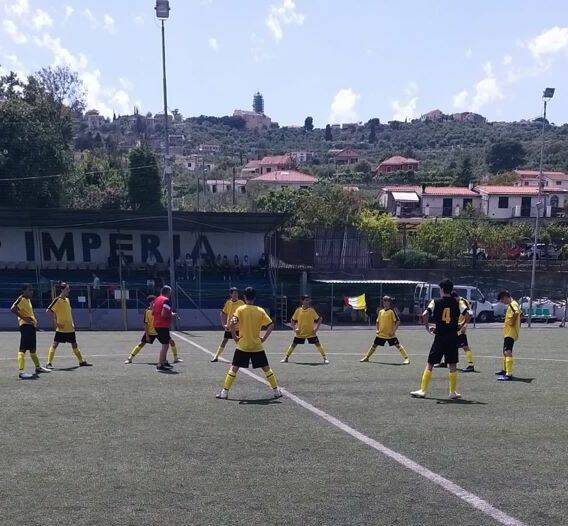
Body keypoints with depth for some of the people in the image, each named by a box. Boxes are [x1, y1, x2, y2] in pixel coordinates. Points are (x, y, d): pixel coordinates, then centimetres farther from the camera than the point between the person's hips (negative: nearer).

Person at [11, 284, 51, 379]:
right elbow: (13, 309, -23)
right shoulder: (21, 299, -9)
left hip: (31, 325, 10)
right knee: (23, 348, -15)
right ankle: (21, 371, -21)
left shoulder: (28, 300, 20)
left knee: (33, 348, 20)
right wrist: (23, 318, -24)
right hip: (25, 325, -10)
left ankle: (38, 367, 32)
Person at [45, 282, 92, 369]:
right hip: (61, 328, -8)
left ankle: (81, 361, 22)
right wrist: (56, 322, -18)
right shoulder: (57, 300, -11)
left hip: (70, 328, 8)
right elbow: (48, 311, -18)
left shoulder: (67, 299, 12)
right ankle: (49, 363, -2)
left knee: (74, 344, 14)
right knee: (55, 344, -7)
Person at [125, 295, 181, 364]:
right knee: (141, 344, -4)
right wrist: (147, 335, -15)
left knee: (171, 341, -5)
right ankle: (129, 358, 9)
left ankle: (176, 358, 7)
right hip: (150, 332, -3)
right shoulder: (147, 311, -12)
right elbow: (146, 324, -11)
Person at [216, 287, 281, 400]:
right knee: (266, 368, 11)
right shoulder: (261, 311, 1)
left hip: (242, 345, -1)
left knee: (234, 368, 5)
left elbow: (232, 324, -18)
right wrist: (264, 338, 2)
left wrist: (234, 337, -5)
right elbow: (271, 325, -4)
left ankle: (225, 392, 3)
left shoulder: (240, 309, -5)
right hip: (257, 346, 1)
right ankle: (276, 391, 14)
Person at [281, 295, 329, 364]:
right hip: (300, 333, 1)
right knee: (293, 344, 4)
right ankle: (286, 358, 18)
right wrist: (294, 329, -5)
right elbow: (293, 320, 8)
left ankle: (325, 358, 2)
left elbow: (319, 319, -2)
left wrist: (316, 329, -10)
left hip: (311, 332, -1)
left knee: (317, 344, -8)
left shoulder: (311, 310, -7)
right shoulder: (298, 310, -3)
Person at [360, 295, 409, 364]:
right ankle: (366, 357, 25)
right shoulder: (380, 312, 9)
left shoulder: (392, 311, -7)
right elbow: (378, 321, 22)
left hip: (390, 334, -5)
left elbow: (398, 321, -11)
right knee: (374, 345, 11)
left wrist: (394, 331, -16)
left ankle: (406, 359, -4)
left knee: (398, 345, -8)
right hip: (381, 334, 5)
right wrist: (377, 330, 11)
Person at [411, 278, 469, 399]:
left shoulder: (436, 302, -3)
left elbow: (425, 315, -15)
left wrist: (428, 328, -2)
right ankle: (453, 392, 14)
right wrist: (461, 325, 8)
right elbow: (467, 316, -9)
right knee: (452, 365, 10)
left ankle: (422, 390, 4)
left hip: (439, 337, -1)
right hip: (453, 337, 1)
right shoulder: (457, 302, 1)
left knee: (430, 364, 5)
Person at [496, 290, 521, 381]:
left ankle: (509, 375, -27)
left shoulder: (513, 304, -14)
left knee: (508, 352, -20)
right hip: (507, 333, 11)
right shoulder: (510, 305, 17)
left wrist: (515, 313, -47)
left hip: (510, 333, -11)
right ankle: (504, 370, 40)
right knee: (505, 351, 24)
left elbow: (517, 312, -35)